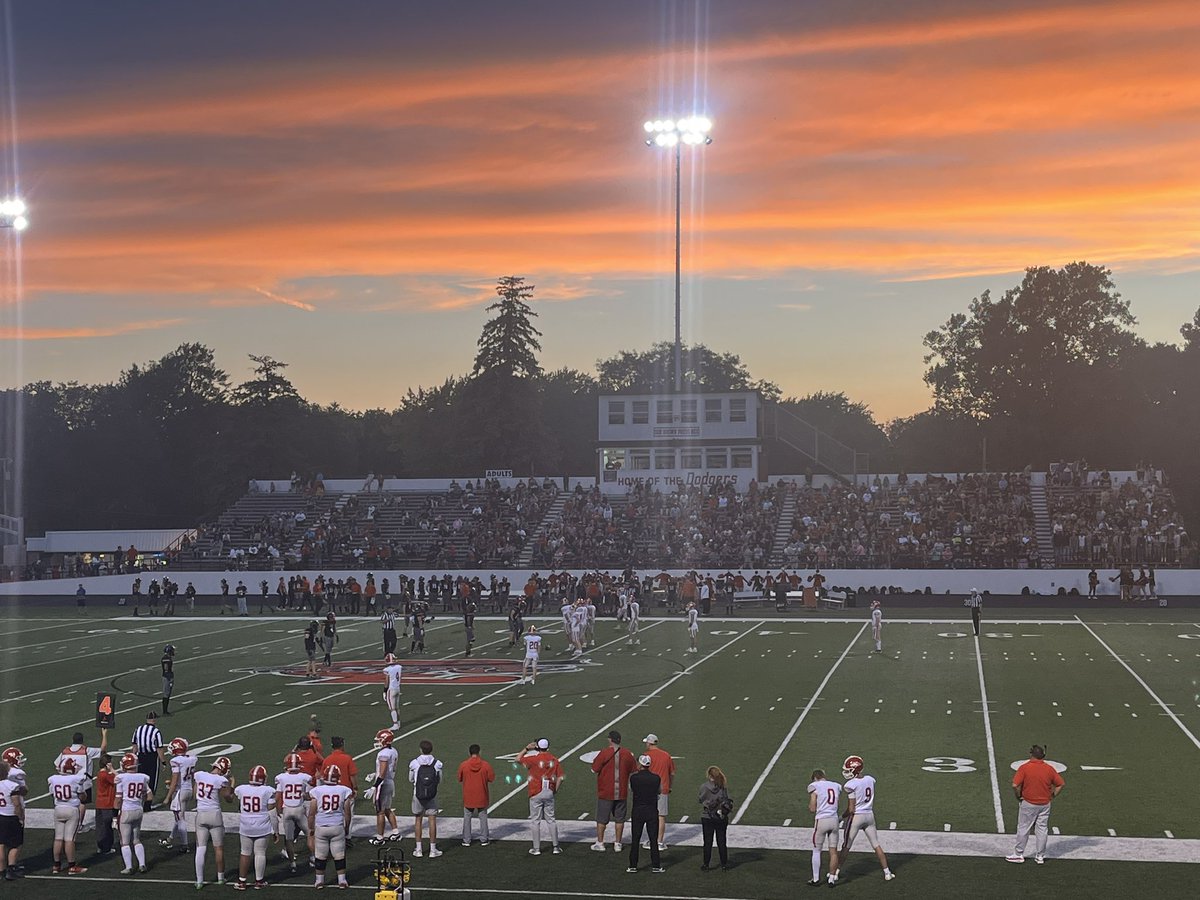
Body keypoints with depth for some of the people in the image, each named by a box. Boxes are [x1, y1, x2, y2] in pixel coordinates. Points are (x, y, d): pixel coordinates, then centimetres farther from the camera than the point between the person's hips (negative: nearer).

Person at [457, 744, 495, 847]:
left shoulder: (463, 765, -9)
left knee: (467, 818, 12)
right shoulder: (486, 765, -9)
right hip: (482, 797, 0)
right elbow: (490, 781, -3)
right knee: (483, 817, 12)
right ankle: (483, 840, 14)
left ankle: (466, 840, 14)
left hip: (468, 797, 0)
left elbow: (460, 780, 4)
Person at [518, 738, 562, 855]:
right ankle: (556, 846, 15)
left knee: (535, 821, 5)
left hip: (536, 794, -4)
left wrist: (527, 748, 6)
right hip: (549, 793, 4)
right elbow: (560, 777, 0)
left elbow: (518, 759, 1)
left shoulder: (534, 759, -12)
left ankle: (536, 848, 8)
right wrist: (555, 790, 11)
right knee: (551, 819, 13)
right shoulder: (554, 759, 1)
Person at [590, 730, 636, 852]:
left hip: (605, 792, -3)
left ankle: (600, 843, 13)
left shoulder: (604, 753, -13)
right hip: (622, 793, 3)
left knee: (602, 819, 8)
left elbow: (595, 769, -8)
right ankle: (617, 844, 14)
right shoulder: (627, 754, -2)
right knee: (619, 819, 11)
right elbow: (634, 771, 7)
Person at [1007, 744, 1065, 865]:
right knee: (1042, 830, 12)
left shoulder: (1024, 767, -13)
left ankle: (1018, 854, 15)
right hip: (1045, 804, 3)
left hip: (1028, 804, -3)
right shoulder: (1049, 768, -3)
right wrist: (1052, 797, 8)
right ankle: (1040, 856, 17)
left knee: (1023, 829, 8)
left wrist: (1019, 797, -4)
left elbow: (1015, 785, -20)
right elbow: (1060, 784, 1)